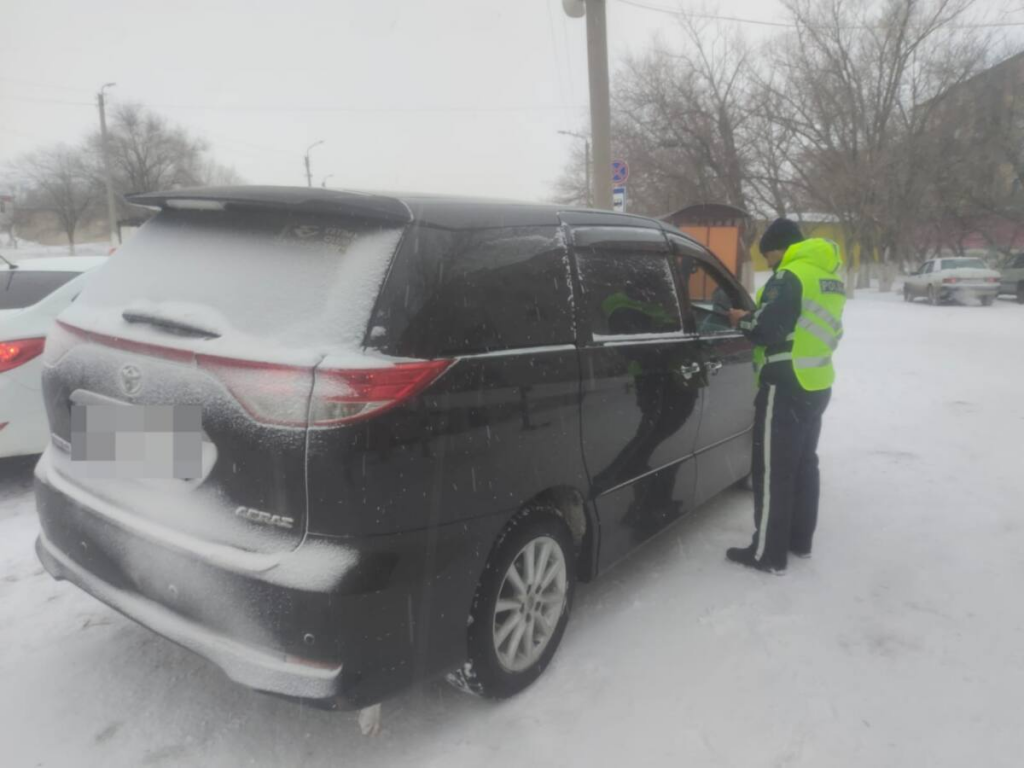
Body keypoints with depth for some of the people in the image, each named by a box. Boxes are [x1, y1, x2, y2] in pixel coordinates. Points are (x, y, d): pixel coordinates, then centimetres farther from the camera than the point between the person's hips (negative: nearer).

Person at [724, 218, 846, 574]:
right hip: (817, 383, 10)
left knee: (773, 469, -2)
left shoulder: (790, 276, -16)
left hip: (786, 385, -10)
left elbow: (766, 328, -22)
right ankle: (800, 539, 29)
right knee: (803, 463, 18)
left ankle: (768, 553, 5)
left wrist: (742, 320, -3)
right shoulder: (830, 279, 15)